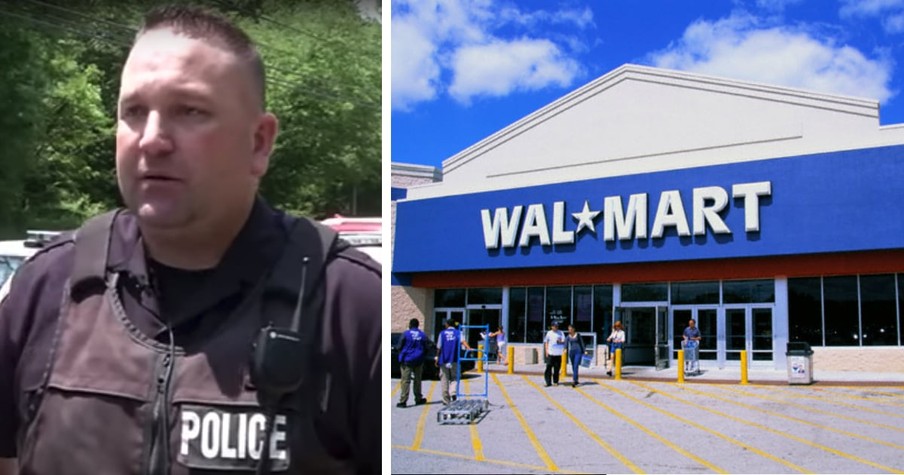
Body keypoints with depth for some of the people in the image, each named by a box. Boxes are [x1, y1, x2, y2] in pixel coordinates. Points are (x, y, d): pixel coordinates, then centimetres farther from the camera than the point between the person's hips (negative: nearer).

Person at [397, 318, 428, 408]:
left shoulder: (406, 334, -7)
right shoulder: (423, 335, 4)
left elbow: (400, 347, -4)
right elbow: (425, 349, 8)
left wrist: (401, 357, 12)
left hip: (407, 360, -3)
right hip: (418, 361, 4)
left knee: (406, 380, -6)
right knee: (417, 380, 17)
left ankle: (403, 401, -11)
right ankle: (418, 399, 26)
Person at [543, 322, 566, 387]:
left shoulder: (561, 333, 8)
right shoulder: (549, 333, 9)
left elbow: (564, 341, 4)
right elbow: (546, 342, 13)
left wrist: (560, 342, -19)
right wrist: (546, 350, 3)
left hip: (558, 354, 1)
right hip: (550, 353, 0)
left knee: (557, 368, 3)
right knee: (549, 367, -8)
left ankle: (555, 381, 15)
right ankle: (548, 382, -5)